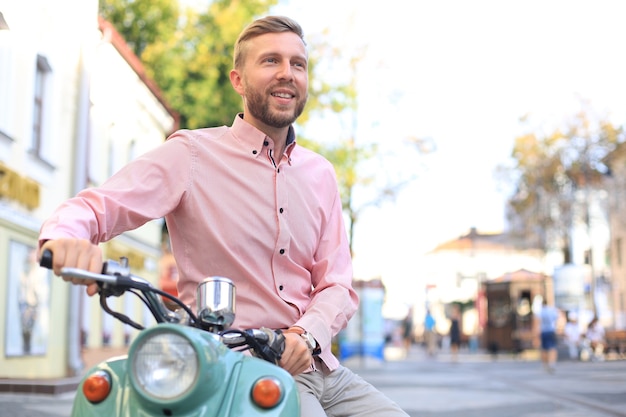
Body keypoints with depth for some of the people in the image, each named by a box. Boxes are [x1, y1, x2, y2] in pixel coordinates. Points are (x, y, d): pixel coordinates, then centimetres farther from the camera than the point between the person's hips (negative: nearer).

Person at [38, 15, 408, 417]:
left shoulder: (320, 174, 12)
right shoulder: (193, 154, -3)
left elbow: (337, 284, 9)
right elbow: (96, 205, -11)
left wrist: (307, 332, -12)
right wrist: (66, 236, -35)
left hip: (315, 365, 6)